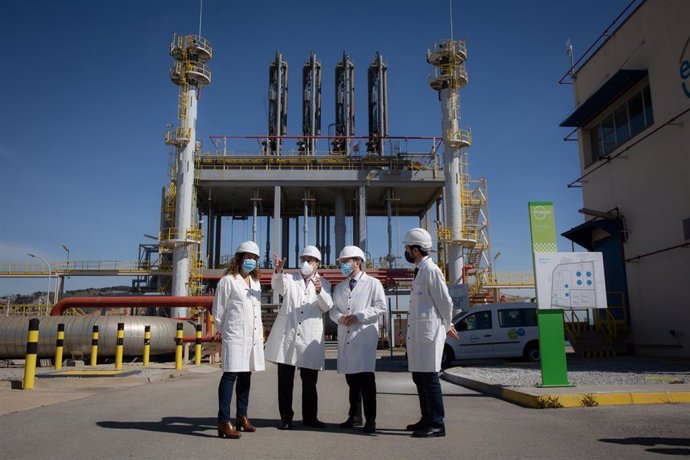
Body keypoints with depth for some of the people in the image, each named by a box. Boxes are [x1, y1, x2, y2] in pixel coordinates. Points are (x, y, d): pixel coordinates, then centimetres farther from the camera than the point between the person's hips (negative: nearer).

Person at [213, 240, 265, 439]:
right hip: (235, 337, -7)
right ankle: (224, 422, -11)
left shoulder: (255, 282, 16)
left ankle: (242, 417, 24)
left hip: (254, 337, 7)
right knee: (230, 375, -11)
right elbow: (218, 312, -1)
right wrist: (225, 331, 8)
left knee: (246, 375, 13)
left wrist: (260, 333, 13)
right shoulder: (228, 281, -5)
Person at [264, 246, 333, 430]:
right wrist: (278, 271, -32)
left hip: (310, 339, 0)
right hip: (287, 336, 0)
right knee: (285, 380, 4)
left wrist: (319, 291, -25)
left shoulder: (323, 283, 12)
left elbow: (327, 306, -4)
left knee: (310, 382, 6)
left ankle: (309, 417, 18)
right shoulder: (289, 279, 13)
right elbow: (277, 286, -10)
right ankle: (286, 418, 13)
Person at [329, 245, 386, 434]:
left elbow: (381, 306, -6)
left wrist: (358, 316, -12)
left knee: (366, 377, -9)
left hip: (364, 335, -5)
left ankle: (370, 420, -2)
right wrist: (340, 317, -7)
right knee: (351, 378, 10)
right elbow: (333, 308, 16)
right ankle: (355, 416, 22)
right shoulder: (339, 287, 20)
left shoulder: (373, 283, 3)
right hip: (345, 337, 5)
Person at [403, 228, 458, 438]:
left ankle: (437, 424, 2)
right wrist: (447, 325, 21)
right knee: (419, 377, 14)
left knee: (429, 378, -5)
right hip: (417, 332, 10)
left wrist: (446, 326, 1)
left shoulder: (431, 270, -12)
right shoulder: (420, 270, 17)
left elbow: (445, 301, -13)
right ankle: (427, 419, 25)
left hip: (429, 331, -10)